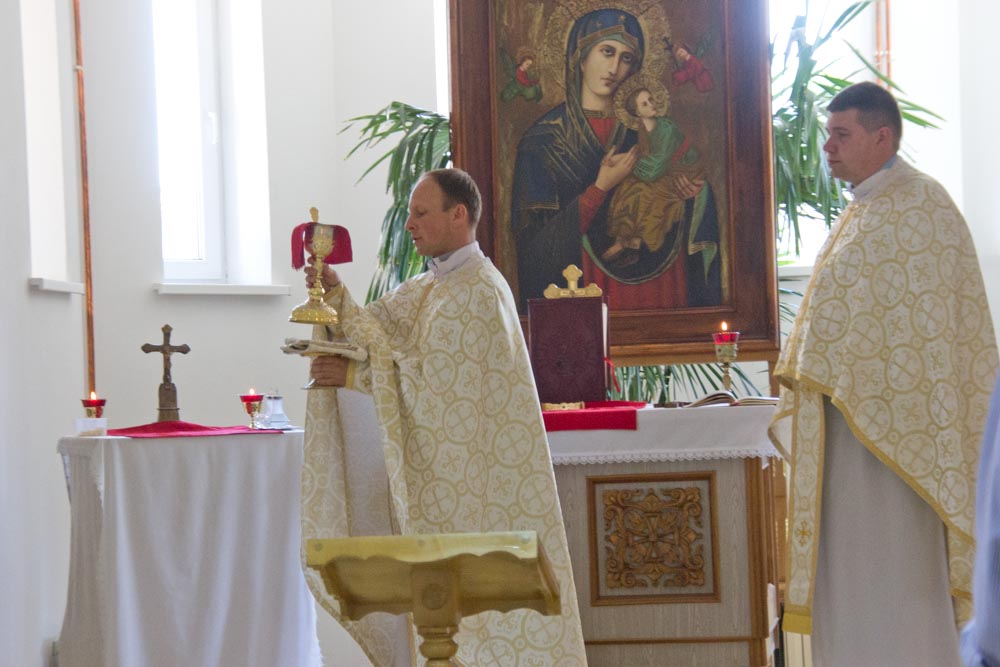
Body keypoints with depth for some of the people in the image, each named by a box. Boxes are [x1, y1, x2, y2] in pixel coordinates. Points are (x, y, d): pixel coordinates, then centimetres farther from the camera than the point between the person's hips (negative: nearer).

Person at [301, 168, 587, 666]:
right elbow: (377, 333, 3)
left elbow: (434, 380, -18)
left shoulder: (479, 292, -14)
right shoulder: (424, 289, 14)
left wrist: (354, 375, -15)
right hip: (440, 472, 9)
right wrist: (335, 293, -11)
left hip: (469, 472, -9)